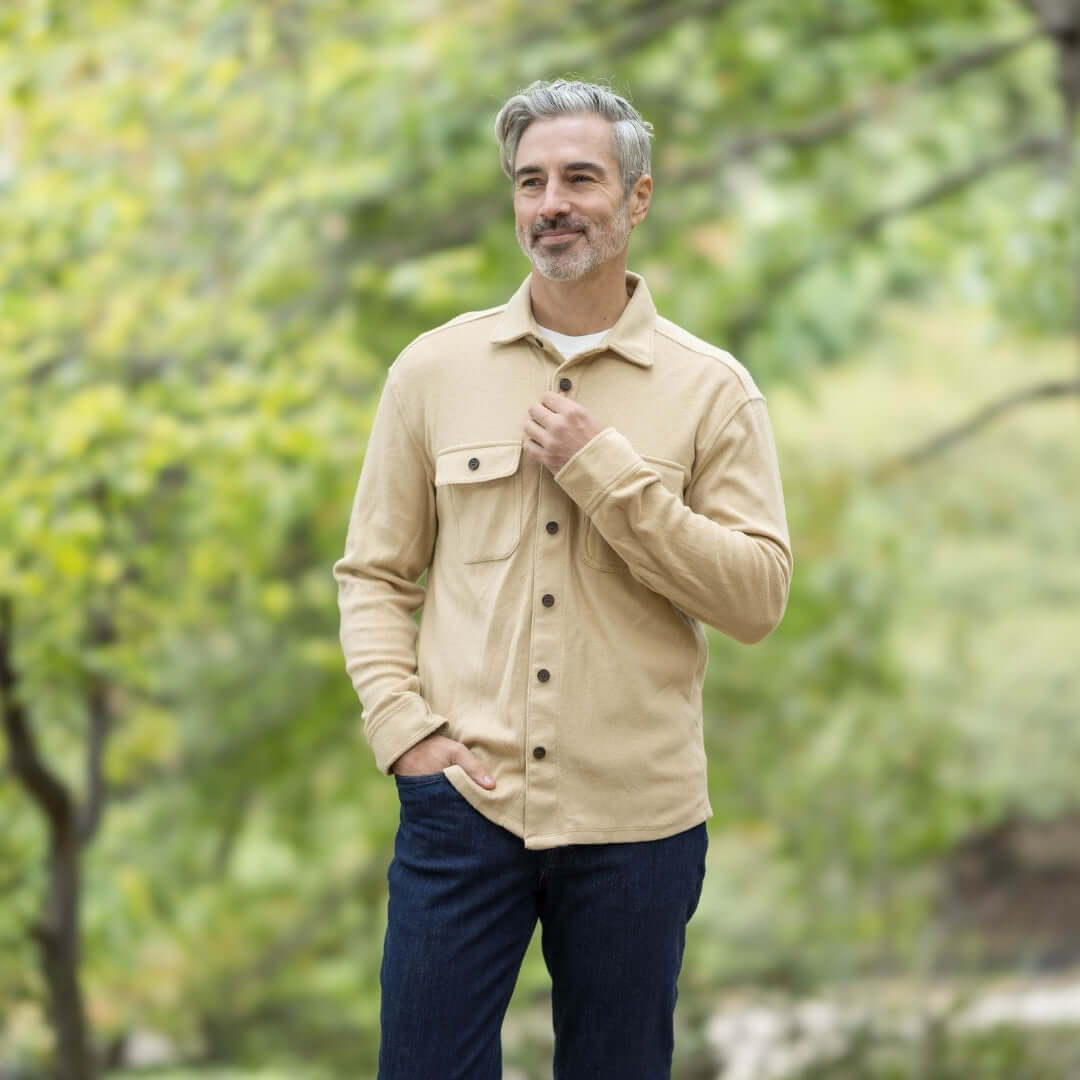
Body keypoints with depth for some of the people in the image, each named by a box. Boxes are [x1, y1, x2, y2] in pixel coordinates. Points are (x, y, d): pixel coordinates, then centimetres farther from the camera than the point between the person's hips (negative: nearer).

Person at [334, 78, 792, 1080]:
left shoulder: (710, 388, 1)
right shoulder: (435, 369, 6)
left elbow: (759, 597, -6)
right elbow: (373, 574, 8)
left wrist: (606, 472, -13)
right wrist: (404, 726, -6)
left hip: (636, 816, 0)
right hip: (462, 800, 1)